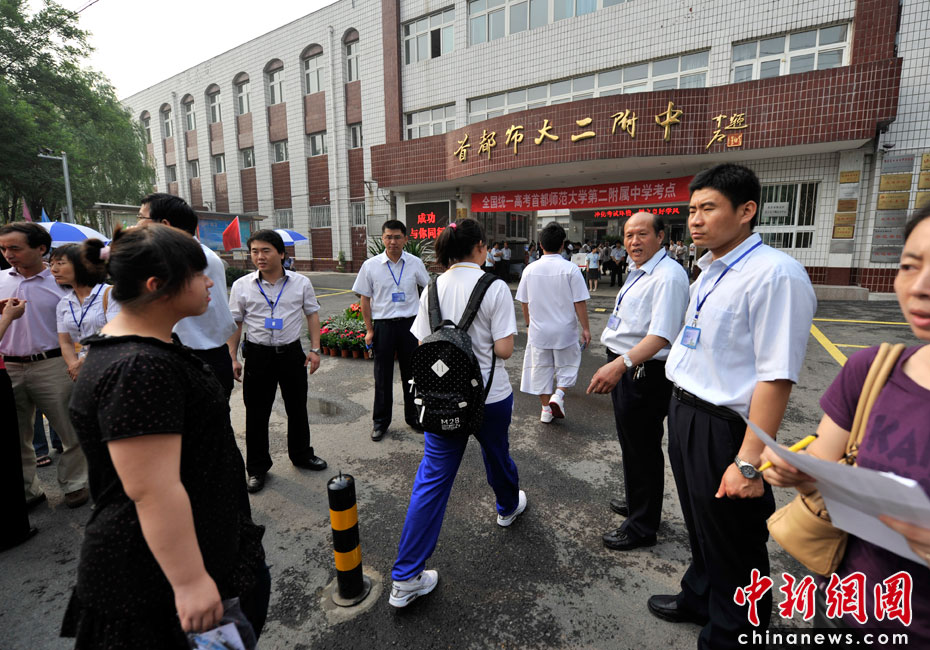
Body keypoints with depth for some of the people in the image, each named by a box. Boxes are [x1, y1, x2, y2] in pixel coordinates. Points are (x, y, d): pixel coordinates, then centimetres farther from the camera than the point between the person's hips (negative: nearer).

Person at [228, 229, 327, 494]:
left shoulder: (301, 283, -2)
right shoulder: (241, 286, -3)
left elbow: (312, 314, 4)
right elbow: (234, 324, 3)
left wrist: (315, 349, -2)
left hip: (292, 352, 1)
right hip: (258, 355, -1)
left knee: (297, 408, 14)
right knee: (256, 413, 7)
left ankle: (301, 454, 35)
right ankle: (257, 467, 24)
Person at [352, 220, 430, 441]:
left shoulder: (415, 263, -1)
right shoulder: (370, 265, -2)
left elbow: (428, 289, 13)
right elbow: (365, 299, 2)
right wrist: (369, 329, -1)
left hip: (410, 323, 1)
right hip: (383, 324, -1)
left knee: (411, 372, 12)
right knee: (383, 375, 8)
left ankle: (413, 416, 29)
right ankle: (380, 421, 23)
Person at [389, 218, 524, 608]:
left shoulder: (433, 288, -2)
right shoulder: (494, 288, -13)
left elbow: (422, 346, 0)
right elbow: (504, 349, -16)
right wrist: (483, 345, 5)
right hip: (490, 396, -2)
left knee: (432, 478, 6)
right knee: (497, 456, 26)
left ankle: (406, 578, 10)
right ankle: (509, 506, 57)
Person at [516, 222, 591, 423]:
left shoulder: (530, 269, -3)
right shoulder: (570, 269, -12)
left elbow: (524, 302, 5)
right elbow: (579, 302, -11)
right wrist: (585, 328, -2)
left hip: (538, 330, 2)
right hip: (564, 331, -2)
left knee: (541, 368, 14)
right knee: (567, 365, 17)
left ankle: (546, 408, 21)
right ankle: (558, 395, -3)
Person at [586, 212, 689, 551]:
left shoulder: (667, 276, -20)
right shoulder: (638, 272, 12)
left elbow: (661, 334, -31)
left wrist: (621, 364, -42)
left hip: (643, 372, -10)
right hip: (622, 368, 10)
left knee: (642, 450, 5)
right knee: (631, 443, 25)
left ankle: (642, 527, 24)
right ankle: (636, 504, 46)